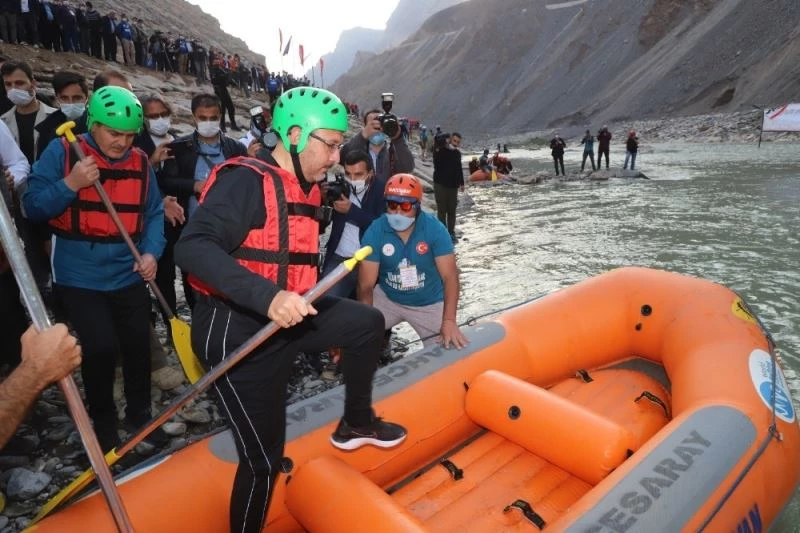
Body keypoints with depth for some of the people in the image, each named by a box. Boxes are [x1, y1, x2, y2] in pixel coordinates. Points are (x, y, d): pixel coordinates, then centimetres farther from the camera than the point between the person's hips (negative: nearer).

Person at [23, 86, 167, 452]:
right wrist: (70, 184, -23)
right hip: (79, 277, -3)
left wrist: (151, 252, -10)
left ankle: (139, 413, 33)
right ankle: (103, 422, 18)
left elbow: (153, 214, 5)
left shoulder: (141, 162, 2)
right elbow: (33, 206, -8)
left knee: (138, 345, 10)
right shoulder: (62, 152, -7)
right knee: (101, 347, -10)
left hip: (129, 276, 4)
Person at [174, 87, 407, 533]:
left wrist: (335, 329, 20)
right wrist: (267, 297, -39)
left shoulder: (308, 190, 8)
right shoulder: (246, 181, -18)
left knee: (368, 323, 8)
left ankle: (356, 422, 26)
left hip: (285, 319, 8)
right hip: (237, 334, -8)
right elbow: (193, 248, -29)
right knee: (264, 459, 0)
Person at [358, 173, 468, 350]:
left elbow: (450, 276, -23)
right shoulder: (375, 232, -17)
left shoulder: (435, 228, -19)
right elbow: (366, 285, -18)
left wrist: (449, 321, -33)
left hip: (429, 304, -1)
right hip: (387, 299, 1)